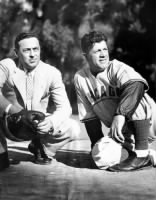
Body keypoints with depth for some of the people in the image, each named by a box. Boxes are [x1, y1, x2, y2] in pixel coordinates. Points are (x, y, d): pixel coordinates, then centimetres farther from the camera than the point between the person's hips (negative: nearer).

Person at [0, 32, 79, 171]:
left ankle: (41, 149, 10)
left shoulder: (52, 73, -7)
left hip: (41, 127, 2)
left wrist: (51, 122, -35)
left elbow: (65, 107, -13)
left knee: (72, 128, -23)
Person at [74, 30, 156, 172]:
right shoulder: (80, 78, -1)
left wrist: (120, 114, -47)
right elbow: (89, 116, 5)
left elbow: (137, 85, -38)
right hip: (123, 131, 4)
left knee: (134, 94, -33)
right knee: (101, 158, -23)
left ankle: (142, 154, -27)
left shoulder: (116, 68, -16)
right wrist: (96, 145, -1)